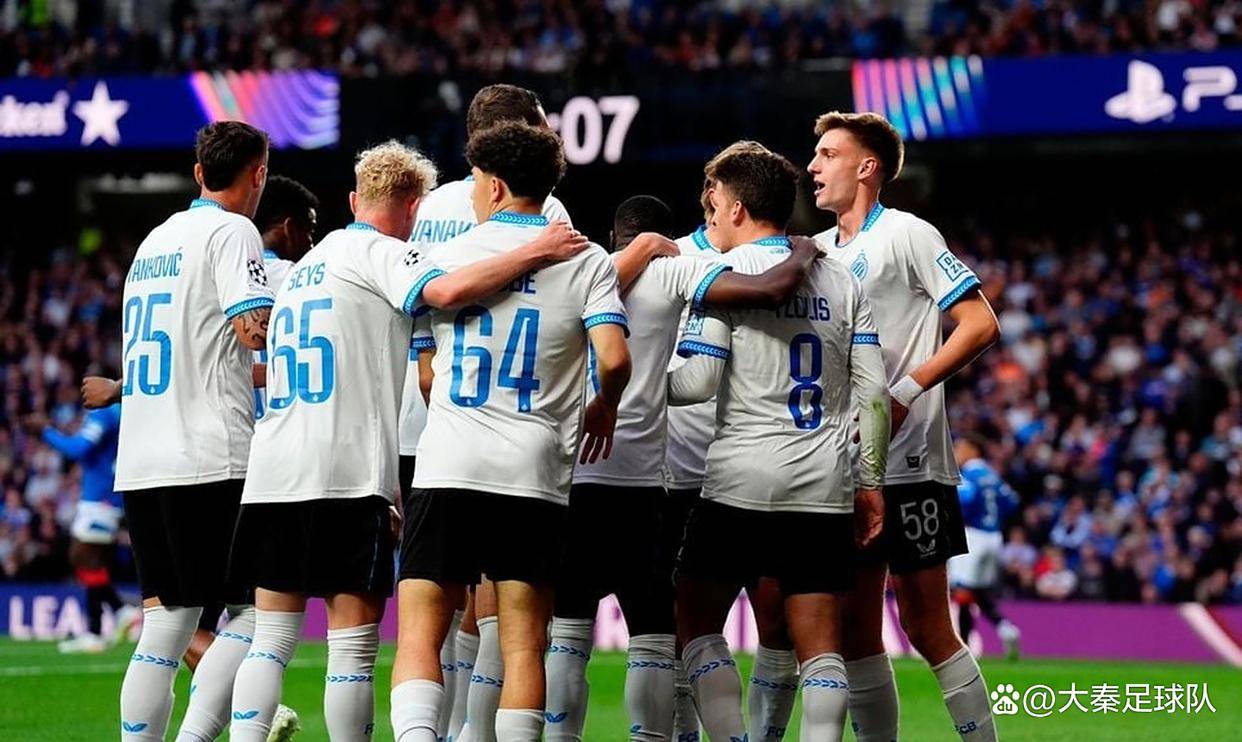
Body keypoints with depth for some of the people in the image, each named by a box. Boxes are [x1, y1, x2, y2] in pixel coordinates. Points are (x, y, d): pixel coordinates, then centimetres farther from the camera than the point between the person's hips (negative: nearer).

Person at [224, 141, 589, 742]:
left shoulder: (305, 266, 25)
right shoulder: (378, 253, -1)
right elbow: (447, 290, -23)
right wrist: (537, 253, -12)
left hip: (271, 471, 8)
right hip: (346, 474, -8)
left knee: (270, 638, 7)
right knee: (354, 641, -3)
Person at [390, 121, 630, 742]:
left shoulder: (443, 258, 9)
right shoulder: (587, 262, 5)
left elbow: (427, 374, 14)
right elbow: (613, 359, -9)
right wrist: (601, 411, 12)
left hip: (448, 465, 0)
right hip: (536, 474, 0)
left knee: (419, 637, -2)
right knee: (523, 644, 4)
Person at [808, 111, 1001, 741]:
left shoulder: (906, 234, -5)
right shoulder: (819, 249, 15)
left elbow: (980, 325, -11)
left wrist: (906, 392, -19)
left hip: (907, 463, -7)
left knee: (926, 628, -7)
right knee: (855, 631, 7)